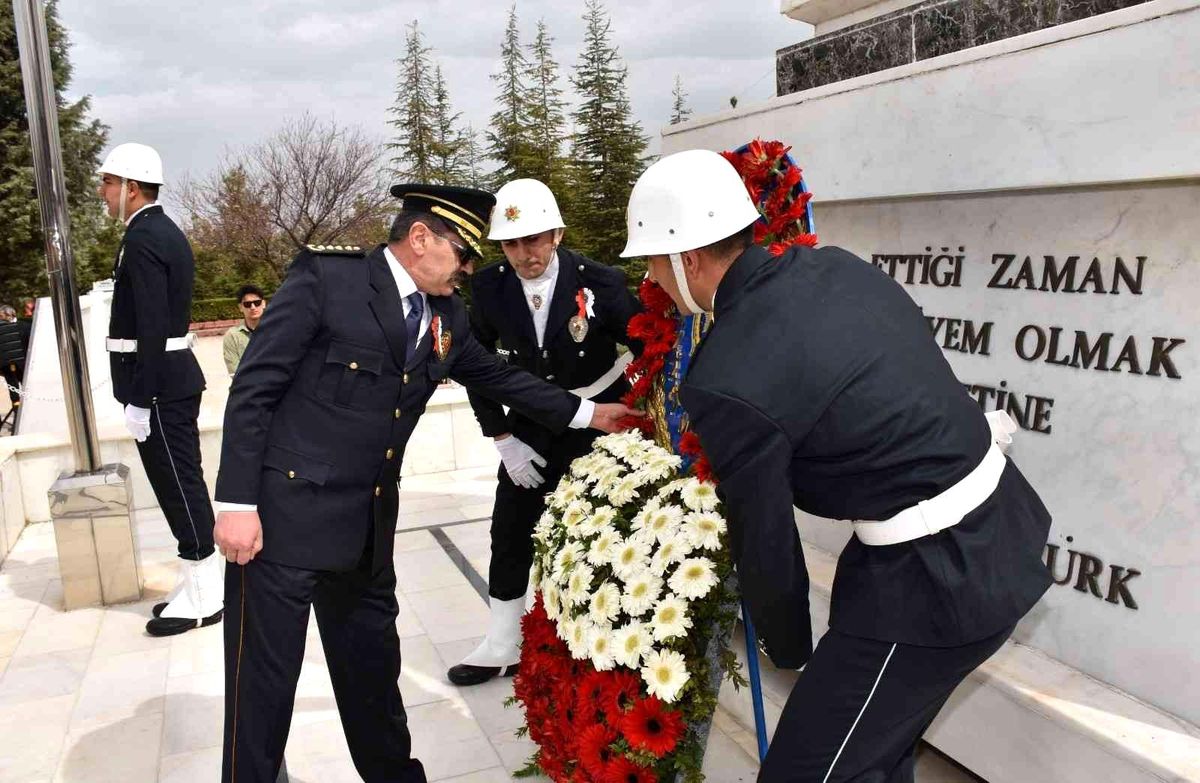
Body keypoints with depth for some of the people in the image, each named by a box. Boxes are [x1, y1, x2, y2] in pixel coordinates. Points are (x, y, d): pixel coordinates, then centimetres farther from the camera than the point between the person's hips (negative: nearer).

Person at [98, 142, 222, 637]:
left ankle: (203, 597, 6)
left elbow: (152, 327, -22)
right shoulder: (165, 231, 16)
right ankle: (199, 585, 24)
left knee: (179, 489, -3)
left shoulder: (143, 239, -15)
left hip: (158, 385, -10)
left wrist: (139, 400, -20)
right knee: (182, 488, 14)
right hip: (173, 379, 10)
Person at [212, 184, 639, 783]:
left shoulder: (448, 317, 7)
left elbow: (499, 377, 22)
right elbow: (253, 388, -12)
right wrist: (237, 503, -15)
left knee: (373, 668, 20)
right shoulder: (325, 277, -11)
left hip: (367, 527, 6)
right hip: (284, 514, -6)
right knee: (265, 681, 4)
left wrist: (586, 414, 22)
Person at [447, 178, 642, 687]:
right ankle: (503, 646, 25)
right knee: (510, 536, 8)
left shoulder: (601, 282, -19)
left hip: (598, 430, -3)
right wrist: (503, 439, -7)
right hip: (530, 434, 3)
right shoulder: (488, 288, -11)